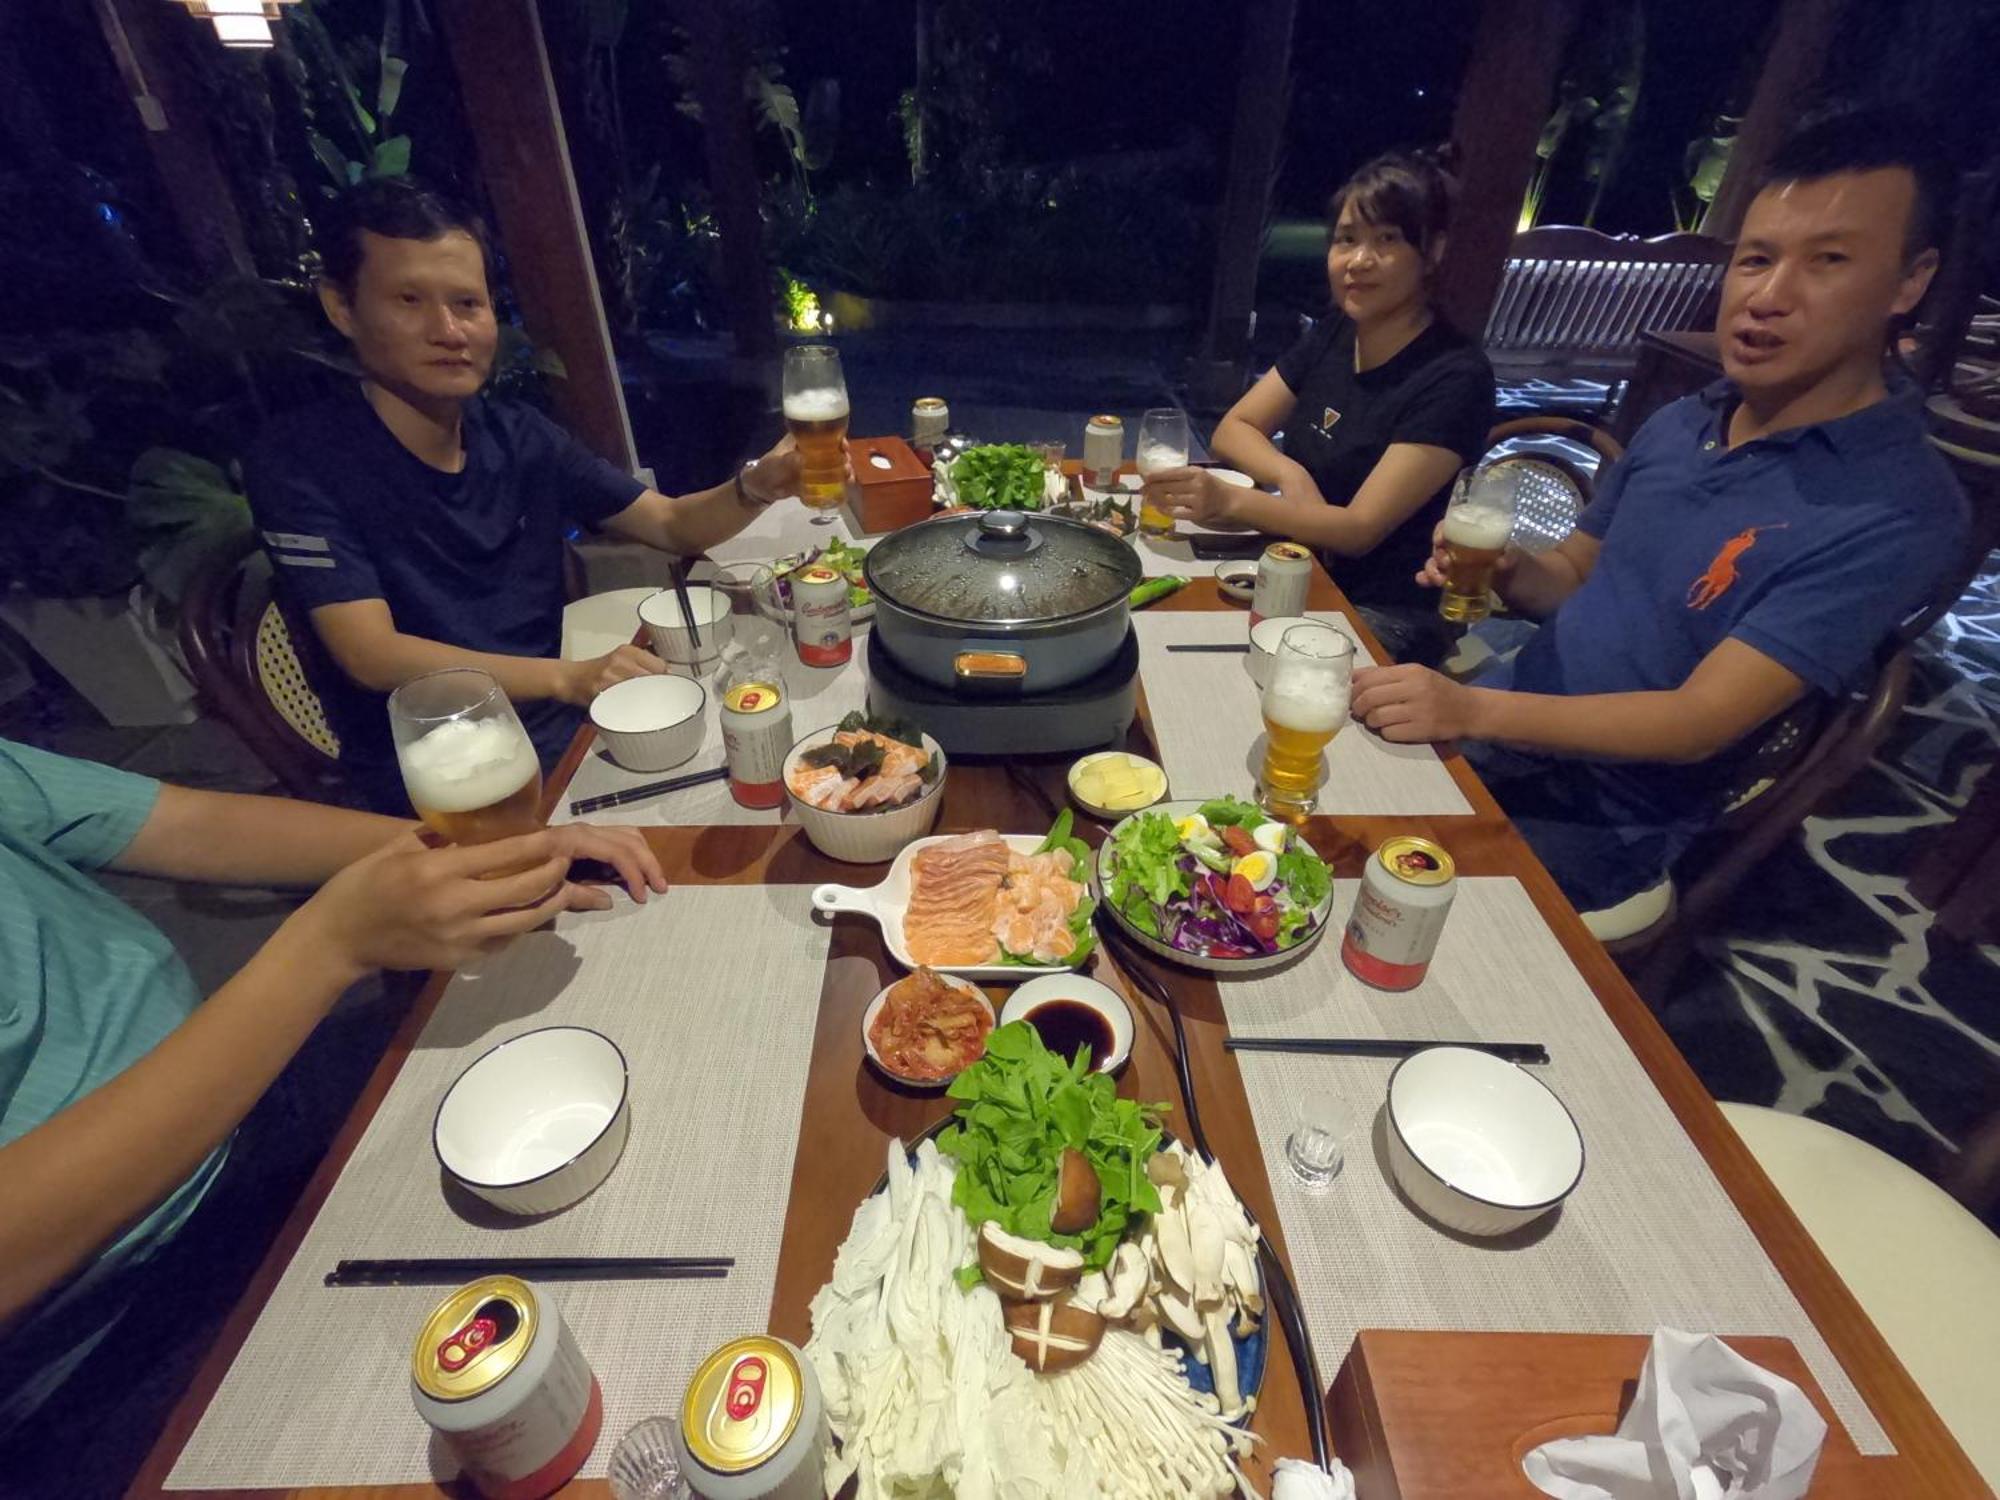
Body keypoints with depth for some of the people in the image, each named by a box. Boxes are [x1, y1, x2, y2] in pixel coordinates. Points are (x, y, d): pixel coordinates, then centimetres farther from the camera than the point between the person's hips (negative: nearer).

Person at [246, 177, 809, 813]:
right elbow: (371, 654, -18)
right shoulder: (299, 458, -9)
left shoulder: (521, 437, 4)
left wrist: (754, 487, -16)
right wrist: (566, 677, -32)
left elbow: (675, 524, 6)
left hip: (563, 738, 5)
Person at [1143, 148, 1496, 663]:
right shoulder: (1334, 333, 5)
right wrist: (1291, 477, -16)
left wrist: (1228, 500, -35)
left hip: (1385, 615, -6)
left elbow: (1360, 529, -22)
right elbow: (1231, 429, 6)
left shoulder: (1454, 378, -15)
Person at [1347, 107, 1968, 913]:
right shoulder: (1679, 422, 5)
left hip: (1613, 825, -6)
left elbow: (1701, 720, -24)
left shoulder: (1896, 511, -17)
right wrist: (1507, 573, -10)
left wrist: (1473, 708, -35)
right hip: (1503, 729, 7)